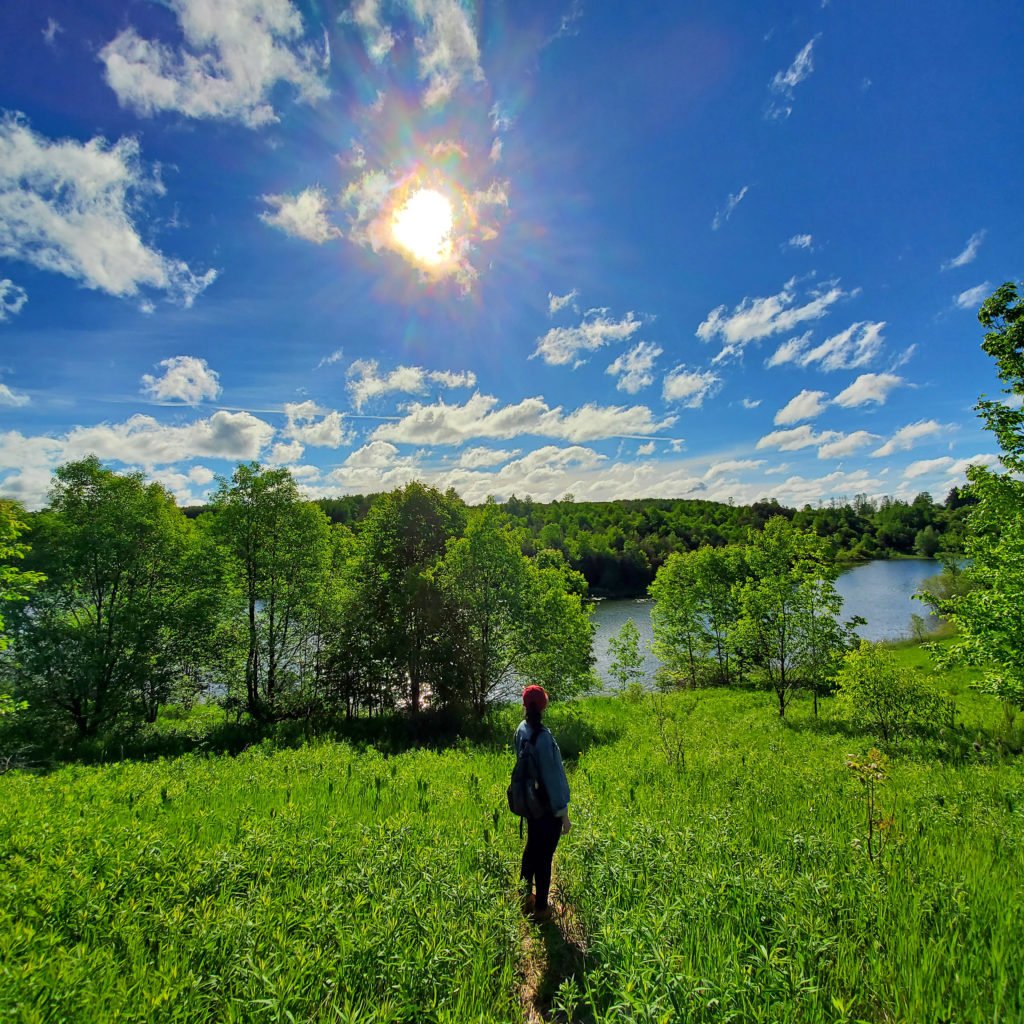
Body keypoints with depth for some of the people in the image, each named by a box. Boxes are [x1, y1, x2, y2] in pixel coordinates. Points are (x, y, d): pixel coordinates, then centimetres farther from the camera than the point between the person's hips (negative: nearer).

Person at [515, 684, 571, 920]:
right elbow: (552, 777, -23)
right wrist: (563, 812, -14)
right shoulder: (544, 737, -31)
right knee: (545, 856, 13)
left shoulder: (522, 729, -10)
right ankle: (540, 908, 32)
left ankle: (525, 894, 45)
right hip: (548, 807, -6)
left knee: (532, 847, 26)